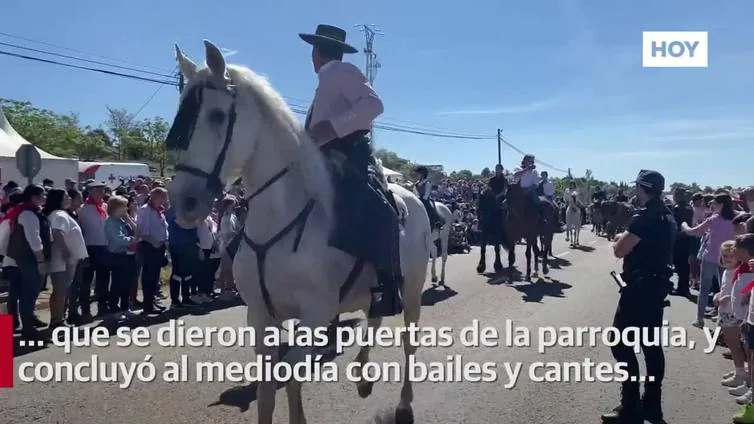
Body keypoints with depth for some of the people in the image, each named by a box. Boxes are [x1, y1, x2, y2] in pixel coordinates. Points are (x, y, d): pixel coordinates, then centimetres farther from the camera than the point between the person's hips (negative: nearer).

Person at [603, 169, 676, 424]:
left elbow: (619, 250, -18)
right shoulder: (667, 216, 11)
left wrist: (622, 238, 2)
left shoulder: (644, 217, -19)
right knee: (651, 344, 14)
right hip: (658, 285, 10)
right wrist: (628, 239, 9)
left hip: (640, 287, -10)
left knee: (621, 343, -5)